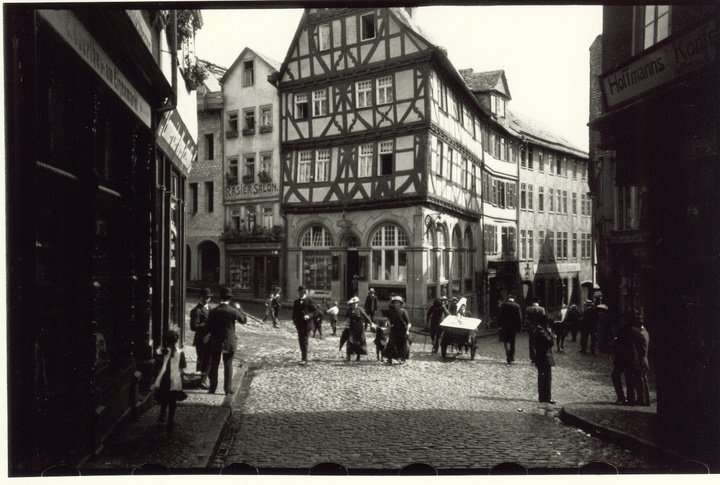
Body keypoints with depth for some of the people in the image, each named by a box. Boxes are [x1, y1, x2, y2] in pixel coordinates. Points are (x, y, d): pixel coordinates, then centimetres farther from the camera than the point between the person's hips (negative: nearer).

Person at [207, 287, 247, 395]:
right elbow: (244, 320, 2)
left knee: (214, 365, 13)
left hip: (215, 342, 1)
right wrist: (239, 309, 12)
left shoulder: (213, 311, -9)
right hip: (229, 342, -1)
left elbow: (208, 326, -2)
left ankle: (212, 388, 18)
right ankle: (228, 389, 11)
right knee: (228, 365, 10)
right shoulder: (233, 311, -14)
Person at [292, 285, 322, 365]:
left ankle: (304, 359, -5)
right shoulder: (296, 302, 13)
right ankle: (303, 358, 22)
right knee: (301, 341, 11)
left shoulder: (309, 301, -3)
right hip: (299, 325, 5)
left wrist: (309, 316, -21)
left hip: (306, 324, -5)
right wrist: (294, 320, 7)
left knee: (304, 341, -8)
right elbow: (294, 312, 20)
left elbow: (316, 311, -6)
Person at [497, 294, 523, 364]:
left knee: (505, 340, 6)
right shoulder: (517, 306, -3)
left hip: (505, 326, -1)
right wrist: (519, 327, 4)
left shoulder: (503, 305, -4)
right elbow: (520, 317, -2)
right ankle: (511, 358, 15)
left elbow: (499, 315, -3)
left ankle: (508, 352, -21)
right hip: (513, 326, 1)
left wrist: (499, 324, 3)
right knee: (512, 342, 11)